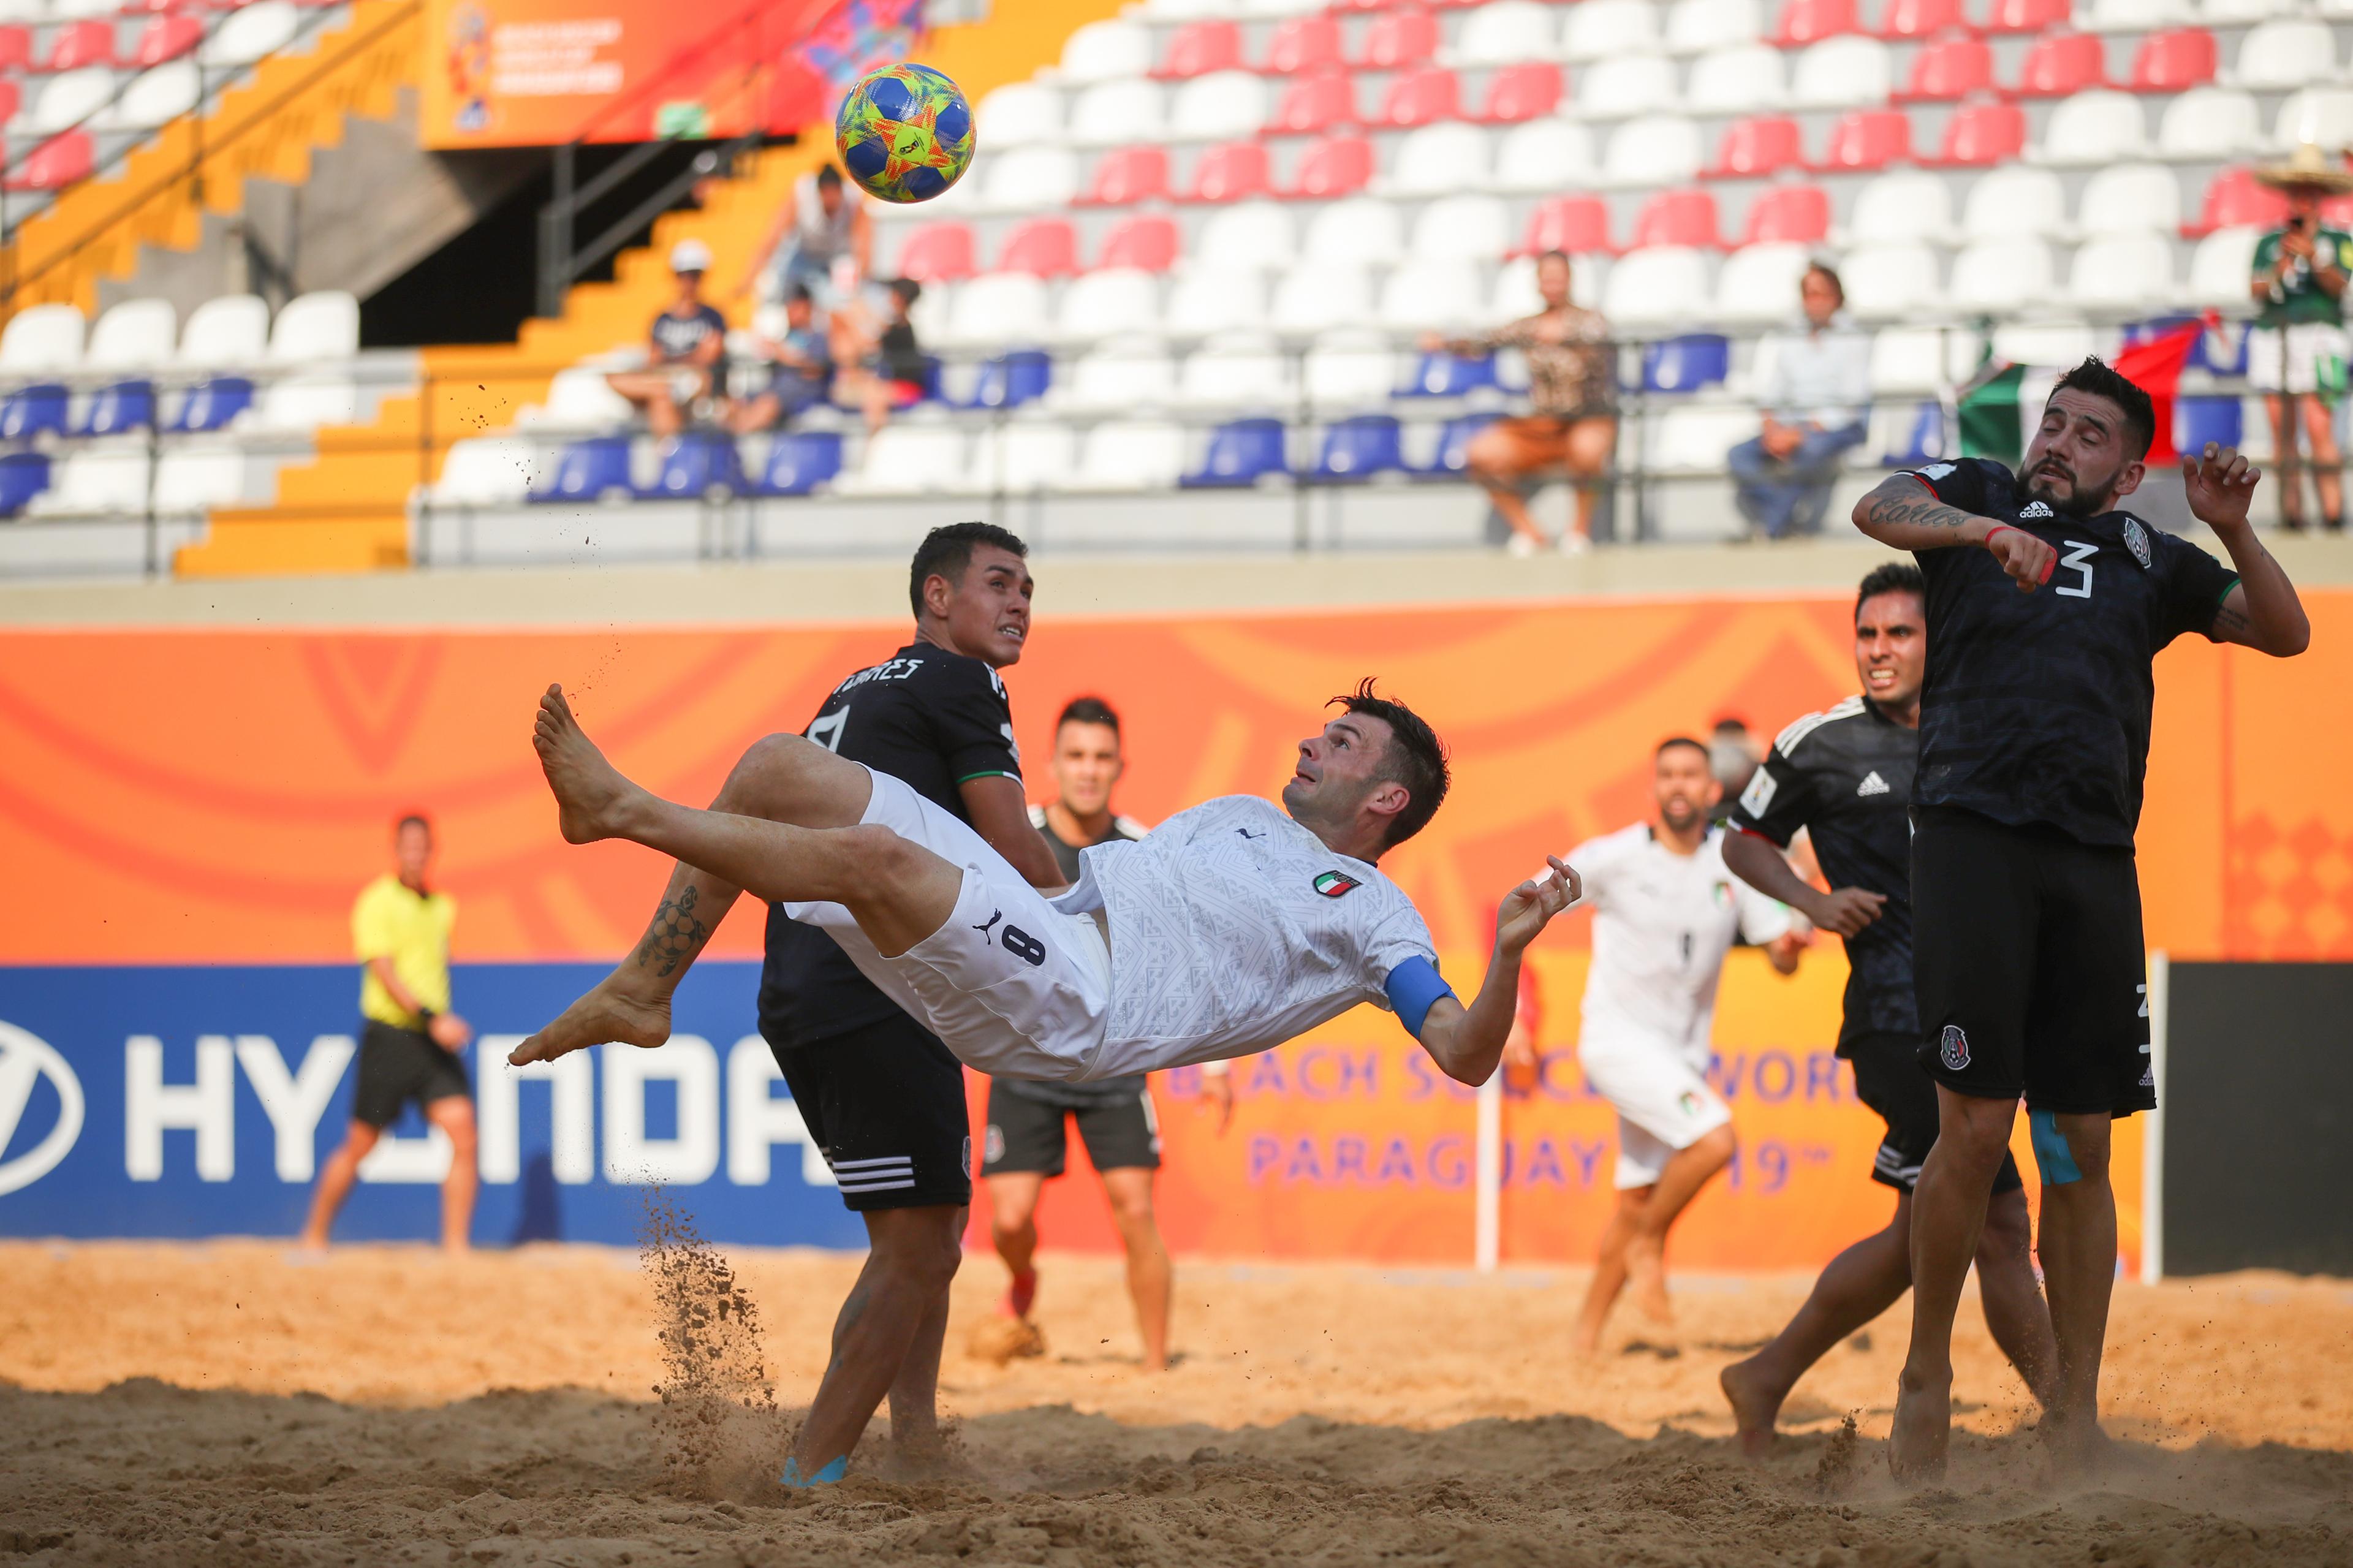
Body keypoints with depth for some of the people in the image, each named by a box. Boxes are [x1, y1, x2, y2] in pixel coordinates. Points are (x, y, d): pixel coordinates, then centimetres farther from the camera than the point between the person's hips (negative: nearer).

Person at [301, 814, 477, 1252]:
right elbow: (384, 973, -16)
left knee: (464, 1134, -10)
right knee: (359, 1146, 3)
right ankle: (314, 1238, 21)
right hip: (389, 1035, -5)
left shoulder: (443, 908, 12)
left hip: (435, 1042, 5)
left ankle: (455, 1245, -8)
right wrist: (432, 1018, -24)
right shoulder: (378, 903, -7)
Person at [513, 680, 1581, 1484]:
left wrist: (1509, 954, -15)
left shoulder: (1373, 916, 12)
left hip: (1077, 1003, -8)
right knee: (780, 767, -2)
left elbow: (1465, 1057, 1)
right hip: (1027, 926, 8)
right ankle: (643, 994, -7)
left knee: (877, 855, -33)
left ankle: (623, 809, -23)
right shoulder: (1241, 816, 34)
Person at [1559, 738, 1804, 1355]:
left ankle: (1587, 1336, 24)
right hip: (1617, 1034, -5)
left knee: (1637, 1200, 10)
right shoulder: (1613, 858, -10)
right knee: (1713, 1138, -25)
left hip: (1680, 1049, 5)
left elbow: (1781, 960, 0)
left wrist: (1789, 945, -23)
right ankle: (1649, 1246, -4)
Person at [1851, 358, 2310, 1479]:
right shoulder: (1979, 497, 14)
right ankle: (1926, 1373, 5)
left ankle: (2077, 1419, 7)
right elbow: (1877, 510, -6)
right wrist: (1981, 529, -25)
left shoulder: (2149, 558, 20)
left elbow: (2285, 634, 13)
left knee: (2082, 1146, 2)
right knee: (1976, 1129, -11)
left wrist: (2232, 532, -4)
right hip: (1973, 832, -3)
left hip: (2095, 860, 3)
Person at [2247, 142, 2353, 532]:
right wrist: (2279, 271, -13)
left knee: (2319, 427, -15)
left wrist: (2313, 258, -21)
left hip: (2317, 334, -3)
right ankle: (2291, 511, 0)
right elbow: (2256, 291, 5)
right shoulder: (2269, 243, 17)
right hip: (2271, 337, 3)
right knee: (2282, 430, -1)